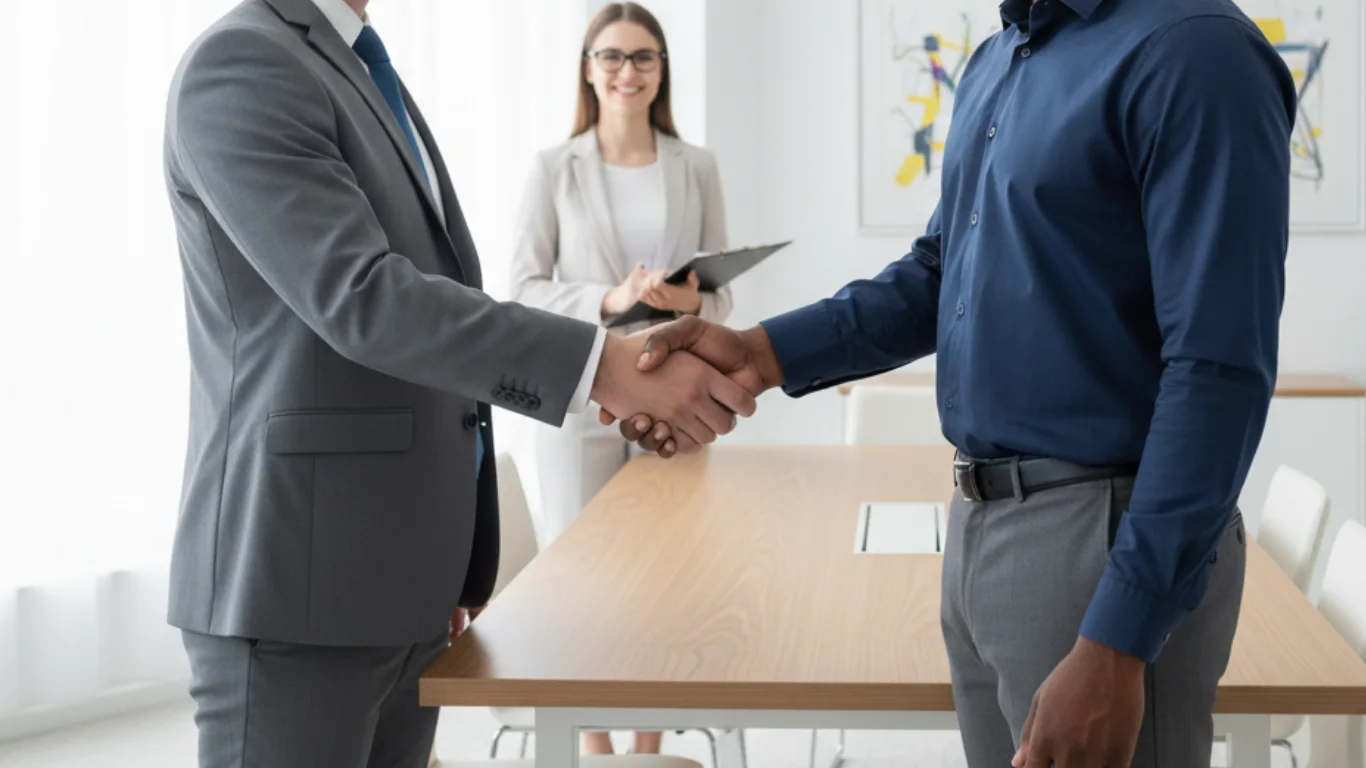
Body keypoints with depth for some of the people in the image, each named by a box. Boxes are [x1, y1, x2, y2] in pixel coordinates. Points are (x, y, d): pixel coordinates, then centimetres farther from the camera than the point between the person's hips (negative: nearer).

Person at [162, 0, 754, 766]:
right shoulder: (240, 66, -12)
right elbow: (360, 296, -24)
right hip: (295, 582, -9)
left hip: (400, 583, 9)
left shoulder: (367, 79, 18)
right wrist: (603, 364, -31)